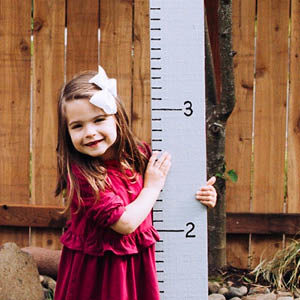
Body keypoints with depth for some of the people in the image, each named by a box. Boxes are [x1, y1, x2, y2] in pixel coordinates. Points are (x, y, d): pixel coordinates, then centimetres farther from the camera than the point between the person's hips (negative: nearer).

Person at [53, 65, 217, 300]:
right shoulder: (79, 174, -23)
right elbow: (125, 223, -25)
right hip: (96, 272, -5)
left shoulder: (139, 154, -4)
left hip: (139, 264, 5)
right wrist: (152, 187, -13)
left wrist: (199, 195, -2)